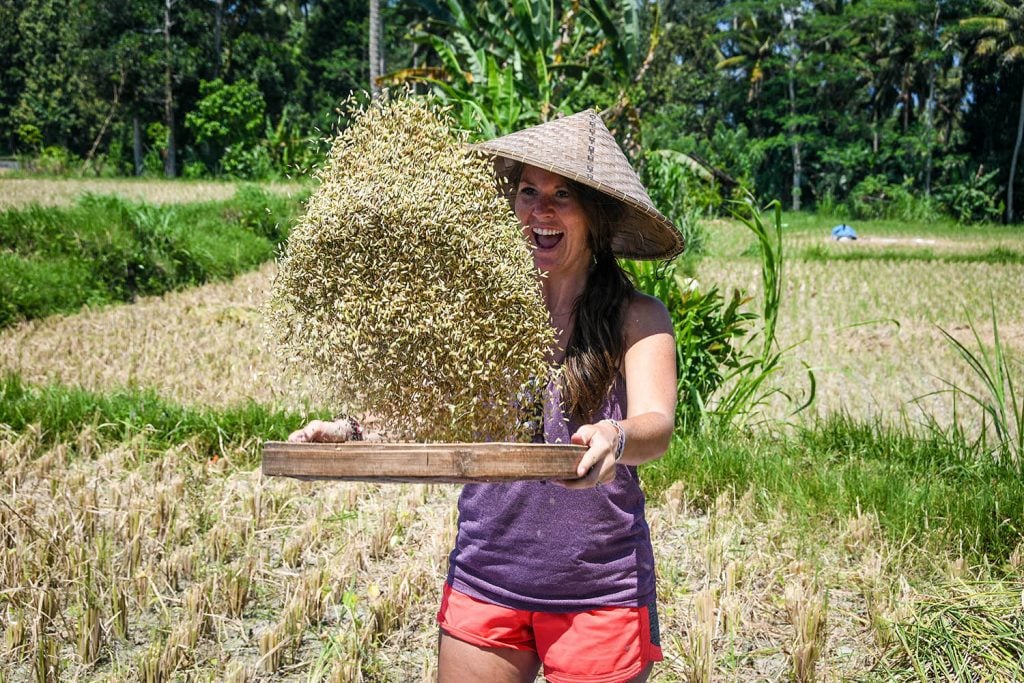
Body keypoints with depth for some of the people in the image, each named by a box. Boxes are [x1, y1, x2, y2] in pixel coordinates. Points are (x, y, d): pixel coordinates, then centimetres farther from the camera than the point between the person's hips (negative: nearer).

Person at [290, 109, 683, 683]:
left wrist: (614, 438, -41)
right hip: (484, 579, 3)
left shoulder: (636, 319, -5)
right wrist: (351, 431, -15)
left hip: (597, 591, -2)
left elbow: (656, 426, -19)